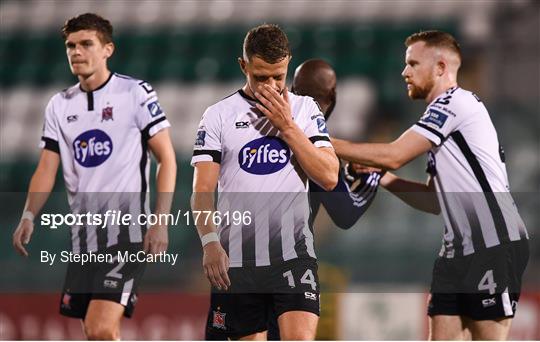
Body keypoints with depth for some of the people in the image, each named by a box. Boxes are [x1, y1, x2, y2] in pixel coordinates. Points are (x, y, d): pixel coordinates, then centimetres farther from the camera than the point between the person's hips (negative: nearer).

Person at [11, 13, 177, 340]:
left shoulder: (136, 93, -3)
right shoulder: (60, 105, 12)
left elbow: (167, 159, -3)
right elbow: (47, 169, 9)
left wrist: (161, 221, -12)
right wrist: (29, 216, -7)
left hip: (127, 232, -6)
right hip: (83, 236, 6)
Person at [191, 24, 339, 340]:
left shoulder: (305, 109, 8)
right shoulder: (219, 115, 5)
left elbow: (329, 177, -2)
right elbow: (202, 191, -1)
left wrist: (287, 126, -7)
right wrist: (210, 243, -17)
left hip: (294, 251, 0)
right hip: (237, 256, 1)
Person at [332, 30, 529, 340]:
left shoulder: (456, 102, -8)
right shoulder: (443, 117, 21)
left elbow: (393, 156, -13)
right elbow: (435, 201, 22)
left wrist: (328, 143, -5)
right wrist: (386, 180, 9)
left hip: (495, 245, -9)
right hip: (461, 247, 9)